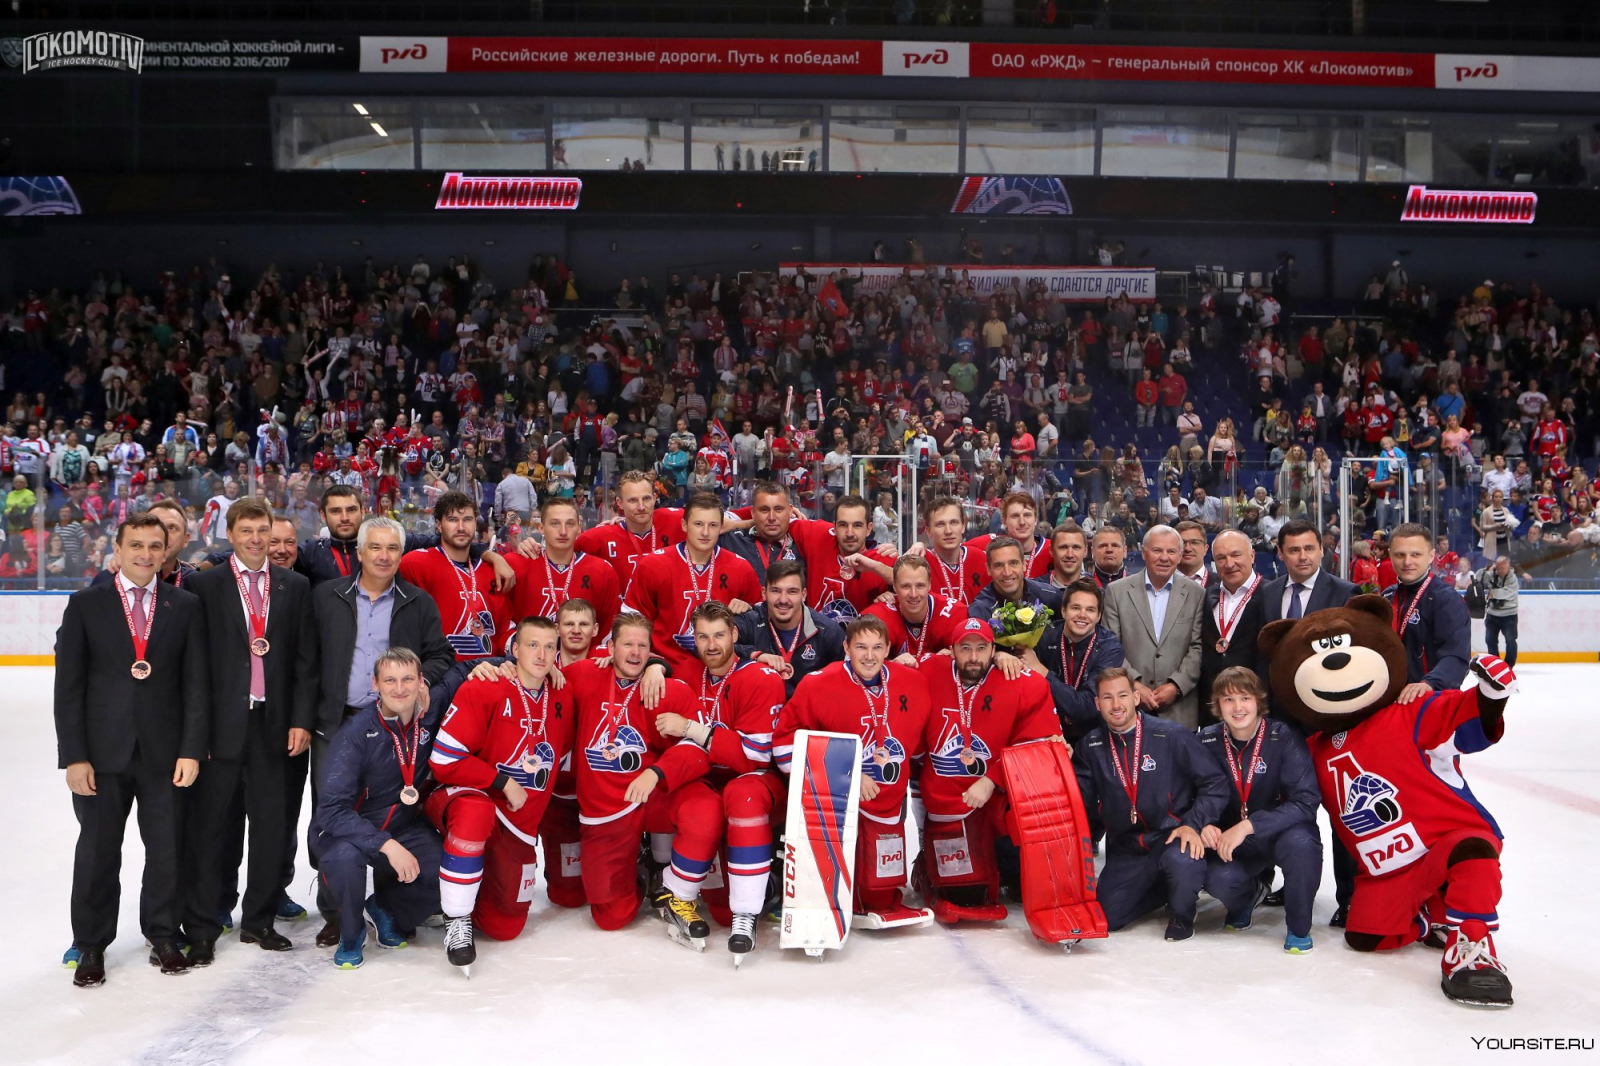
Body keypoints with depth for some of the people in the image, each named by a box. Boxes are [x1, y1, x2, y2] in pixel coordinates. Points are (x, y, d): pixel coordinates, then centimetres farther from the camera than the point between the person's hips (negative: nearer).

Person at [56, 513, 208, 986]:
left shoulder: (187, 606, 3)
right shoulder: (85, 605, 1)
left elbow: (195, 683, 1)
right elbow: (69, 686, -1)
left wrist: (191, 750, -6)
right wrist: (74, 755, -7)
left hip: (165, 752, 1)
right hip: (104, 751, 0)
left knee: (166, 849, 8)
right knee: (97, 851, 9)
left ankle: (163, 935, 25)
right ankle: (90, 945, 24)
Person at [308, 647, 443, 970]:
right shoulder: (356, 734, -22)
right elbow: (331, 809, -27)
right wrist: (386, 845, -36)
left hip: (407, 829, 4)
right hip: (347, 831, -4)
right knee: (344, 857, -39)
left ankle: (386, 908, 12)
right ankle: (350, 932, -5)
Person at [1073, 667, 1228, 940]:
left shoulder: (1171, 736, -10)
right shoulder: (1091, 746, 3)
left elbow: (1214, 784, -8)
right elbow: (1081, 797, 2)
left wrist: (1193, 825, -20)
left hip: (1173, 836, -4)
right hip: (1126, 848, 4)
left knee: (1181, 860, -38)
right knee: (1107, 918, -3)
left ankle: (1181, 914, -2)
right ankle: (1163, 888, 25)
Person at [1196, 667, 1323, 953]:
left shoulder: (1284, 737, -17)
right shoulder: (1208, 741, -7)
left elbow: (1306, 801, -24)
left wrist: (1248, 826, -33)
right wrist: (1204, 825, -23)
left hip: (1280, 832, -2)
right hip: (1231, 842, 2)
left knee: (1300, 842, -37)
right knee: (1217, 879, -29)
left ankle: (1299, 927, -8)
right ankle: (1250, 893, 13)